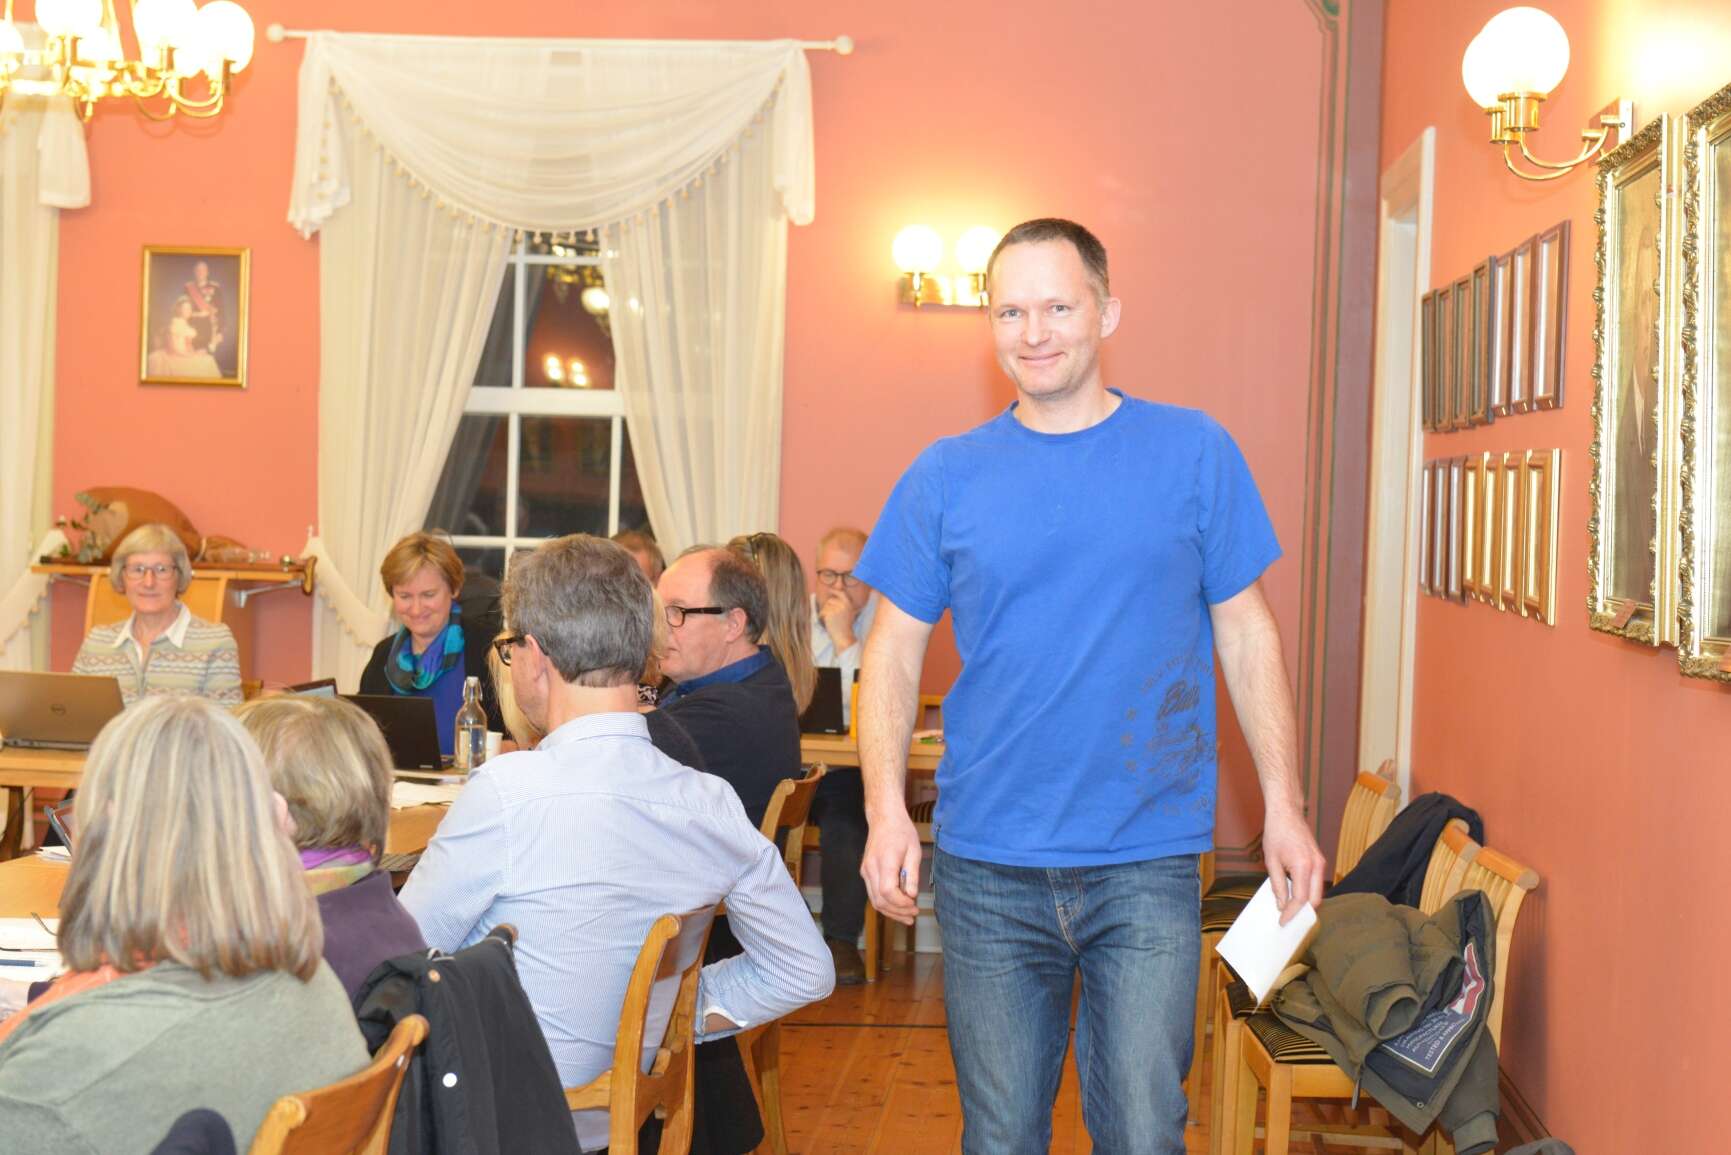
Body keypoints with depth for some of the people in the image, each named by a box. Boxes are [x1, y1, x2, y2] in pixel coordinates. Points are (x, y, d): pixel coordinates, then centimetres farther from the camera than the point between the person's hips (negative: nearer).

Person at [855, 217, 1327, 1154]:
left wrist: (1283, 805, 0)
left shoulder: (1195, 454, 1)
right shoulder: (945, 477, 2)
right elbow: (894, 650, 4)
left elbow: (1246, 631, 6)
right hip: (988, 870, 1)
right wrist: (886, 811, -9)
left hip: (1149, 867, -1)